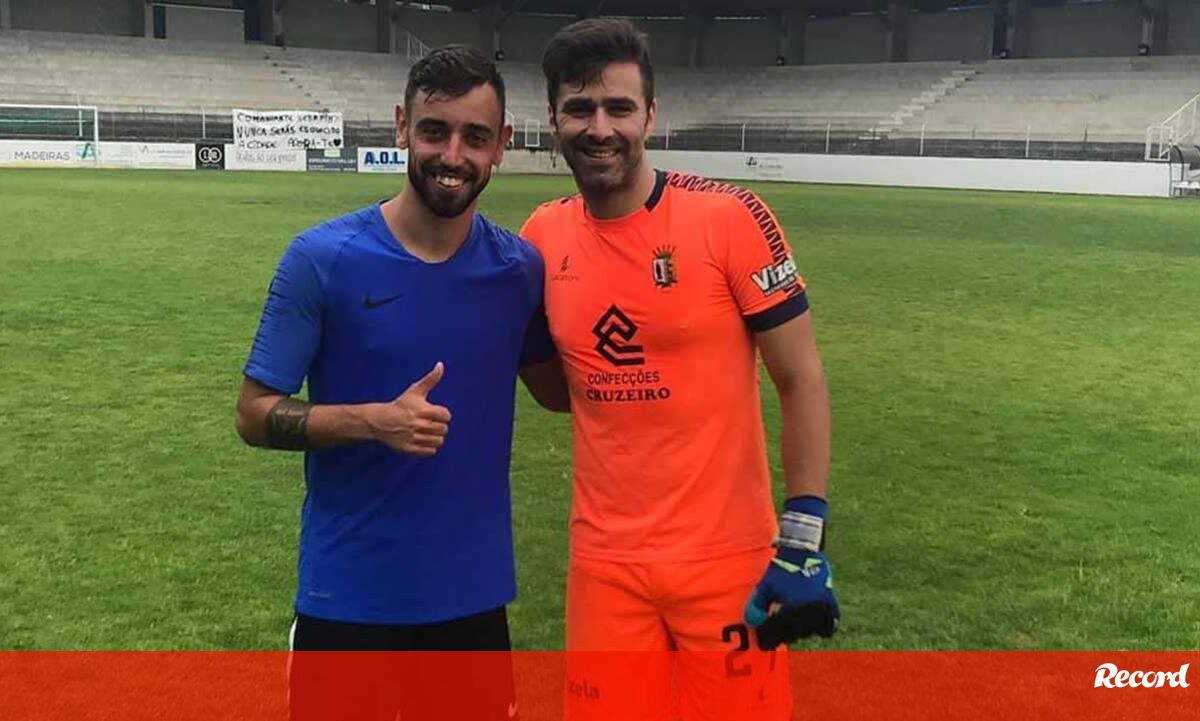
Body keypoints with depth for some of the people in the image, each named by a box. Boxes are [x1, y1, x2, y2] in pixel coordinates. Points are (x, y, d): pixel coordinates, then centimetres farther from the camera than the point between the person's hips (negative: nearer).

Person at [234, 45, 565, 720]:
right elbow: (255, 414, -7)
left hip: (474, 591, 3)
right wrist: (374, 419, -23)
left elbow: (555, 384, 13)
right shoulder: (322, 257, -11)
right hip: (349, 594, -2)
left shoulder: (521, 267, -2)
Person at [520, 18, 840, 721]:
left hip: (727, 557, -3)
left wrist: (803, 542, -11)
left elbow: (802, 381, -8)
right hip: (605, 562, 4)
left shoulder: (729, 218, -12)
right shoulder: (543, 238, 1)